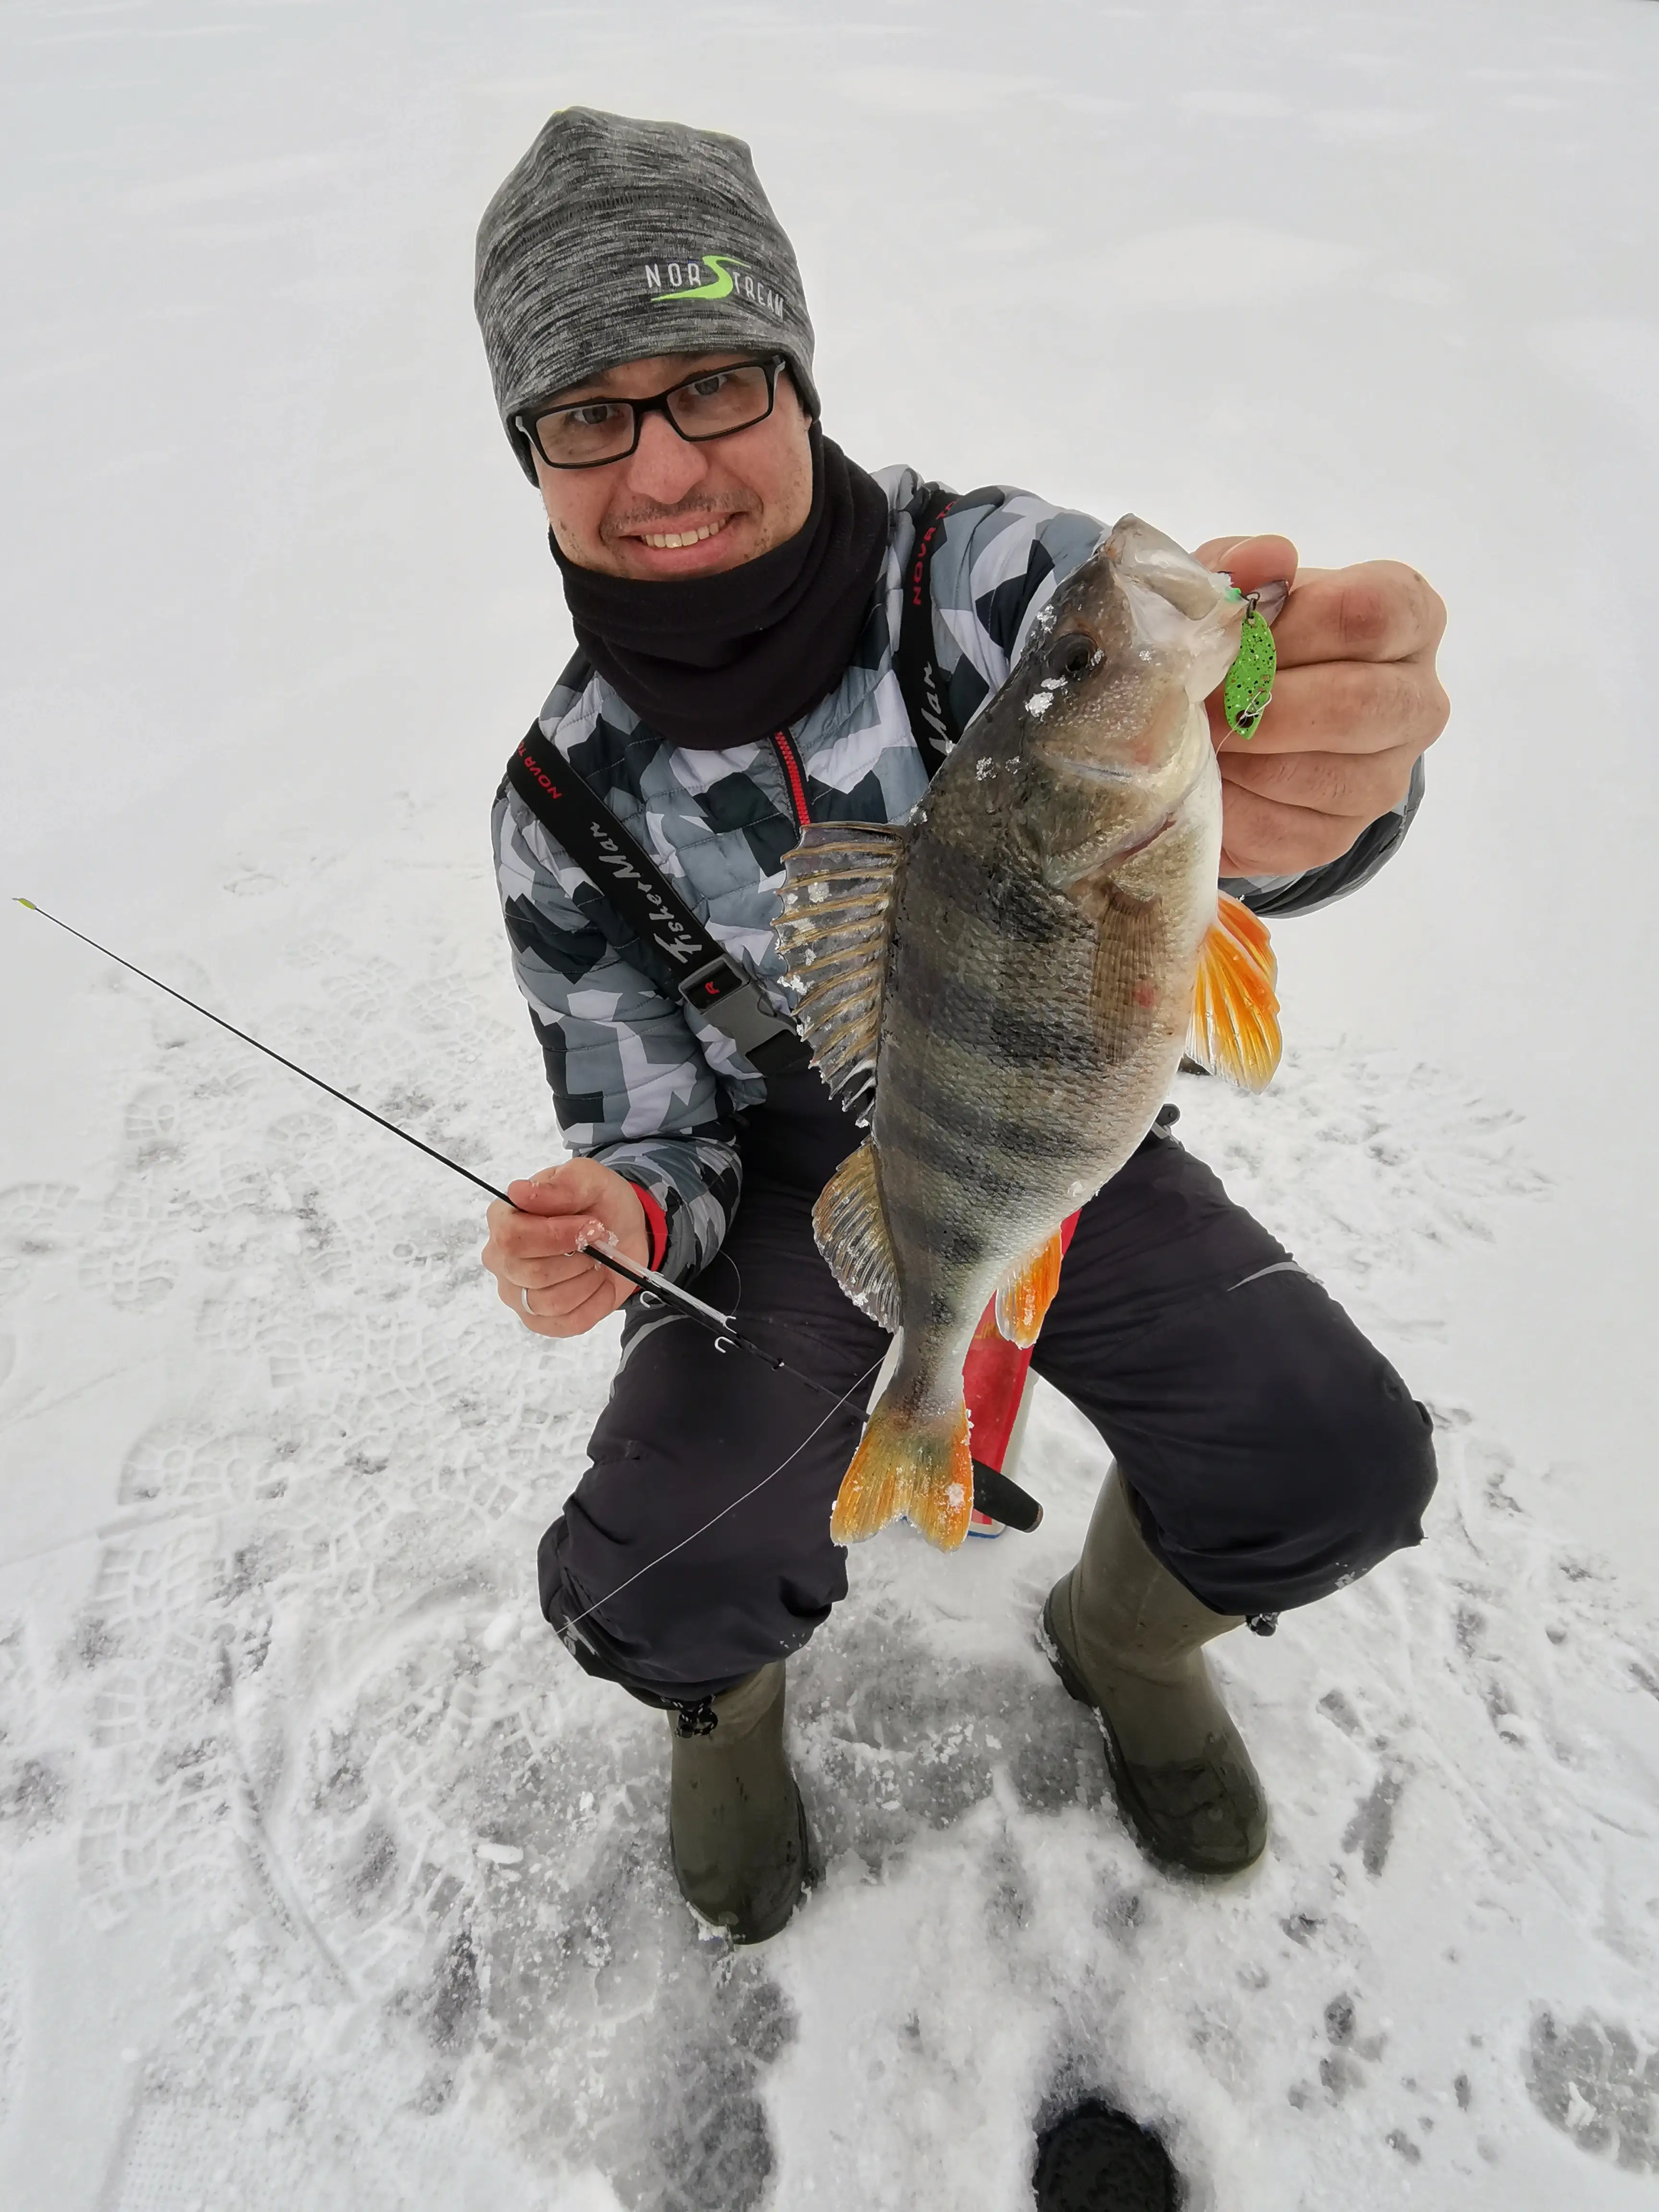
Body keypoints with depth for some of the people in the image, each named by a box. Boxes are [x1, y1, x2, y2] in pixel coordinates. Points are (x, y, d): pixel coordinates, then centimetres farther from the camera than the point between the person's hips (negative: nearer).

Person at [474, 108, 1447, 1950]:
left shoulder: (1000, 575, -15)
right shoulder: (567, 803, -10)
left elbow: (1161, 775, -35)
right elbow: (652, 1137, -3)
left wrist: (1291, 782, -60)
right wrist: (626, 1222, -27)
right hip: (803, 1187, 0)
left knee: (1332, 1468, -18)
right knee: (646, 1590, -20)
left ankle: (1125, 1637, 19)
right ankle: (727, 1687, 21)